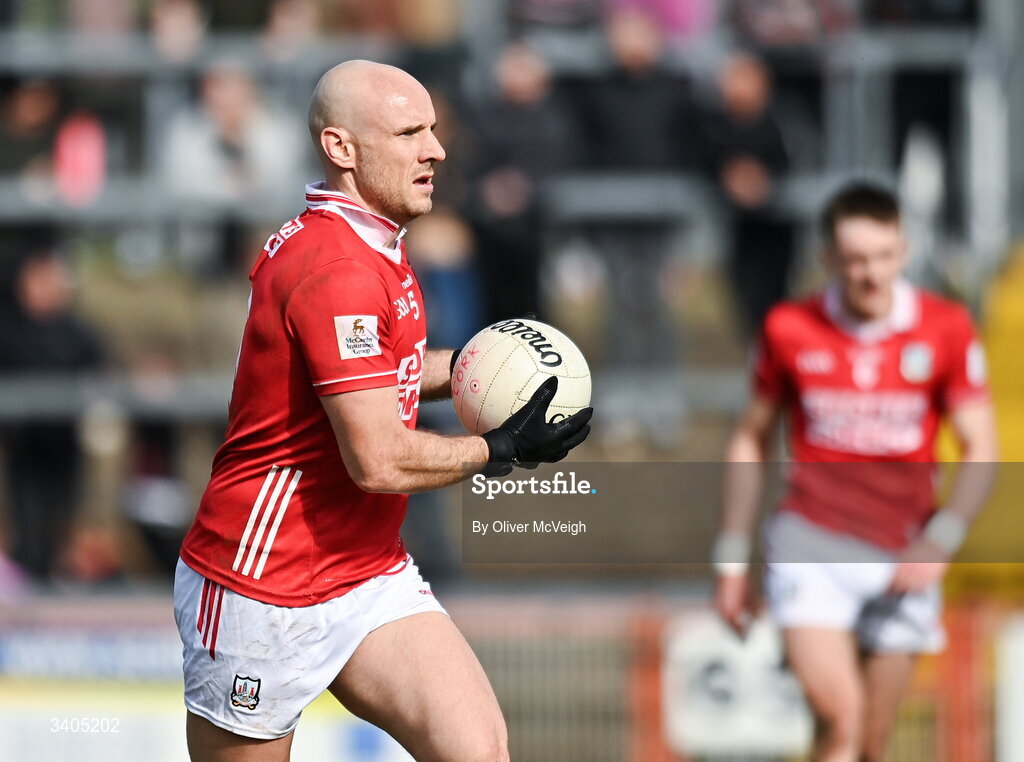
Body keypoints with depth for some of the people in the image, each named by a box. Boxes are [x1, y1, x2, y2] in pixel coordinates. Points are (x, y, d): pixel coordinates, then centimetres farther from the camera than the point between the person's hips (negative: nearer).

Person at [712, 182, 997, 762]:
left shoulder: (946, 329, -2)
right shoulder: (791, 329, 0)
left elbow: (981, 449, -2)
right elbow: (752, 440, 11)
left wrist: (940, 541, -17)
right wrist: (733, 561, 11)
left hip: (901, 556, 1)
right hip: (812, 545, -1)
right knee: (840, 716, -21)